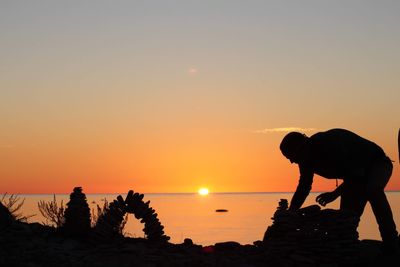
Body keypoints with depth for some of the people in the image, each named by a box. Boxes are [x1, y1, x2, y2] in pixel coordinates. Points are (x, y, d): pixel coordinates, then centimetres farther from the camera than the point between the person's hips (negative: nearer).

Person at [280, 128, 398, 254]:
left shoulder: (332, 145, -36)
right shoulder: (307, 160, -8)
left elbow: (358, 173, -35)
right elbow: (303, 187, 2)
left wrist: (335, 194, -39)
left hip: (377, 163, -8)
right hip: (354, 174, 8)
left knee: (372, 190, -36)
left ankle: (390, 242, -29)